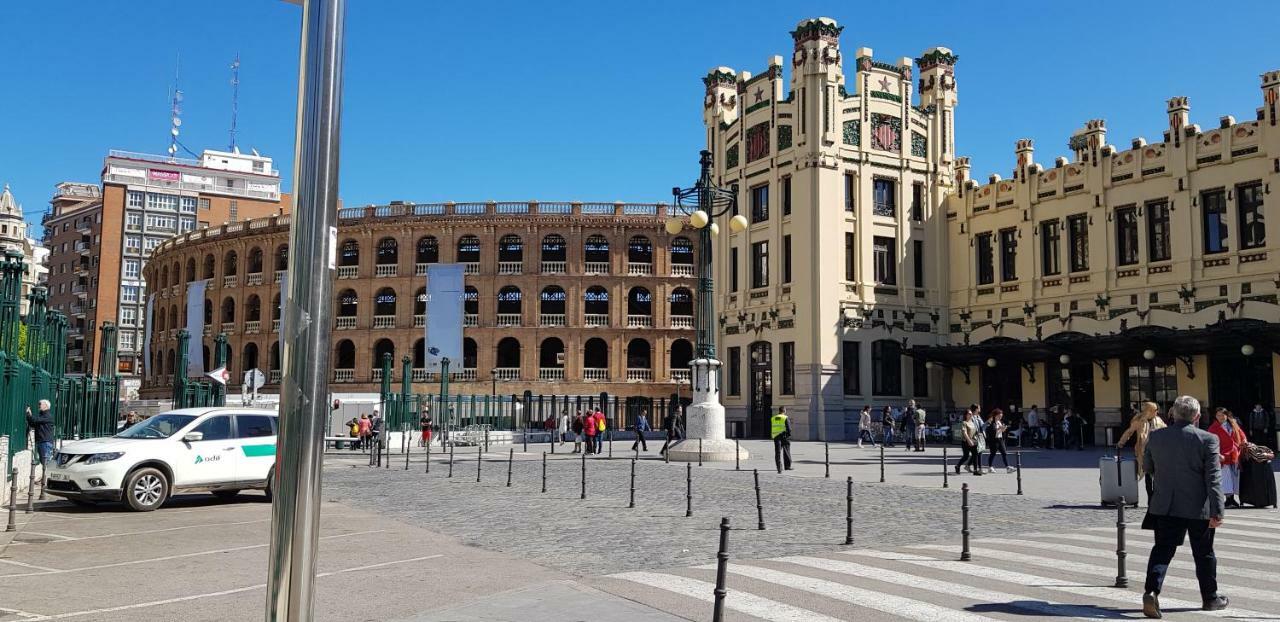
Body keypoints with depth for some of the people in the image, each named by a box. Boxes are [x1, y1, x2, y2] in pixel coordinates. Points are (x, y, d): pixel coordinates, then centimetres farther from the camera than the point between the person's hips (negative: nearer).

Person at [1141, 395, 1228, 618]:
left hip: (1165, 505, 2)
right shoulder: (1207, 439, -11)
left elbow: (1147, 467, 11)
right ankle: (1210, 598, 29)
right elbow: (1213, 478, -13)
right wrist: (1217, 511, -12)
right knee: (1204, 553, 14)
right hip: (1198, 507, -2)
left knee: (1162, 549, 3)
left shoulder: (1155, 436, -1)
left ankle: (1151, 590, -15)